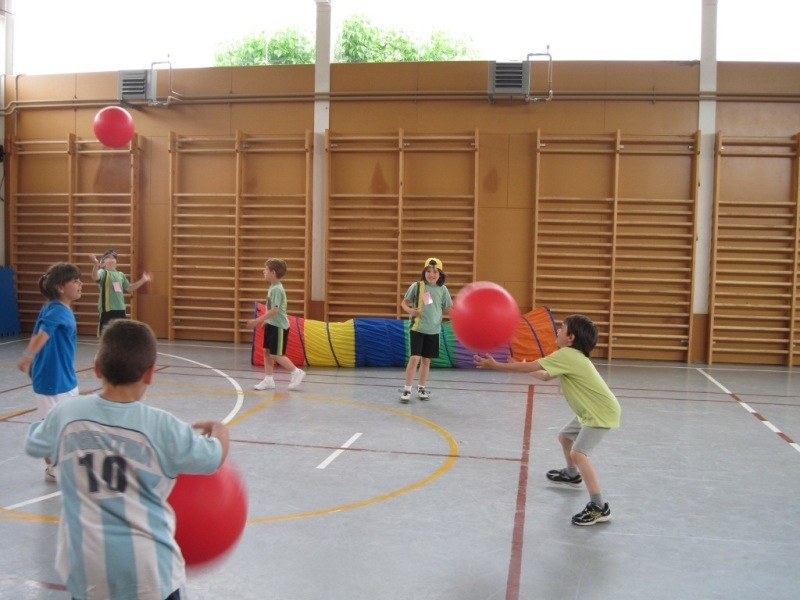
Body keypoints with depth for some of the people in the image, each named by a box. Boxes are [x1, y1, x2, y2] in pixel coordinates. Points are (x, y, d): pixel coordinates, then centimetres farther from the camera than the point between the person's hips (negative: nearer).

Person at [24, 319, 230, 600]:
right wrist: (219, 429, 22)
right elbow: (215, 459, 1)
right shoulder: (162, 427, -14)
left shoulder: (67, 414, -7)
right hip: (147, 568, -2)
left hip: (86, 566, 3)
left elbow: (32, 444, 16)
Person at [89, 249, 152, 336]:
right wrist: (96, 264, -45)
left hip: (120, 310, 6)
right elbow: (95, 278, -28)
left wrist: (143, 280, 19)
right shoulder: (103, 272, -5)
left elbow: (129, 288, 24)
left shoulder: (121, 275, 14)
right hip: (107, 310, -6)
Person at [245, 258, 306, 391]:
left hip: (279, 326, -9)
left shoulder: (277, 289, -20)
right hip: (271, 325, 9)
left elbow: (274, 310, -26)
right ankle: (268, 380, 16)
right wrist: (265, 322, 21)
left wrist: (257, 320, -26)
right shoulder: (272, 287, 9)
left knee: (276, 355, -5)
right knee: (266, 351, 9)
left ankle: (297, 372, 9)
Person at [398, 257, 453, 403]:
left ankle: (421, 388, 27)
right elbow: (404, 303, 2)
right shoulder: (417, 286, -6)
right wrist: (411, 311, -17)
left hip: (433, 330, 3)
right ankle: (407, 389, 1)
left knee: (426, 360, 12)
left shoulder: (442, 289, 2)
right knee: (415, 358, -9)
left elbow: (447, 309, 10)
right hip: (417, 328, -3)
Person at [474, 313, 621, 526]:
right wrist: (520, 367, 9)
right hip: (591, 410, 11)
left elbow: (529, 367, -23)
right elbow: (545, 376, 15)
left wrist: (496, 365, -18)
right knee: (565, 437, 25)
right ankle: (572, 475, 51)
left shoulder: (566, 355, -23)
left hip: (602, 412, -11)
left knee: (578, 453, -20)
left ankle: (599, 507, -17)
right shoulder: (572, 355, 7)